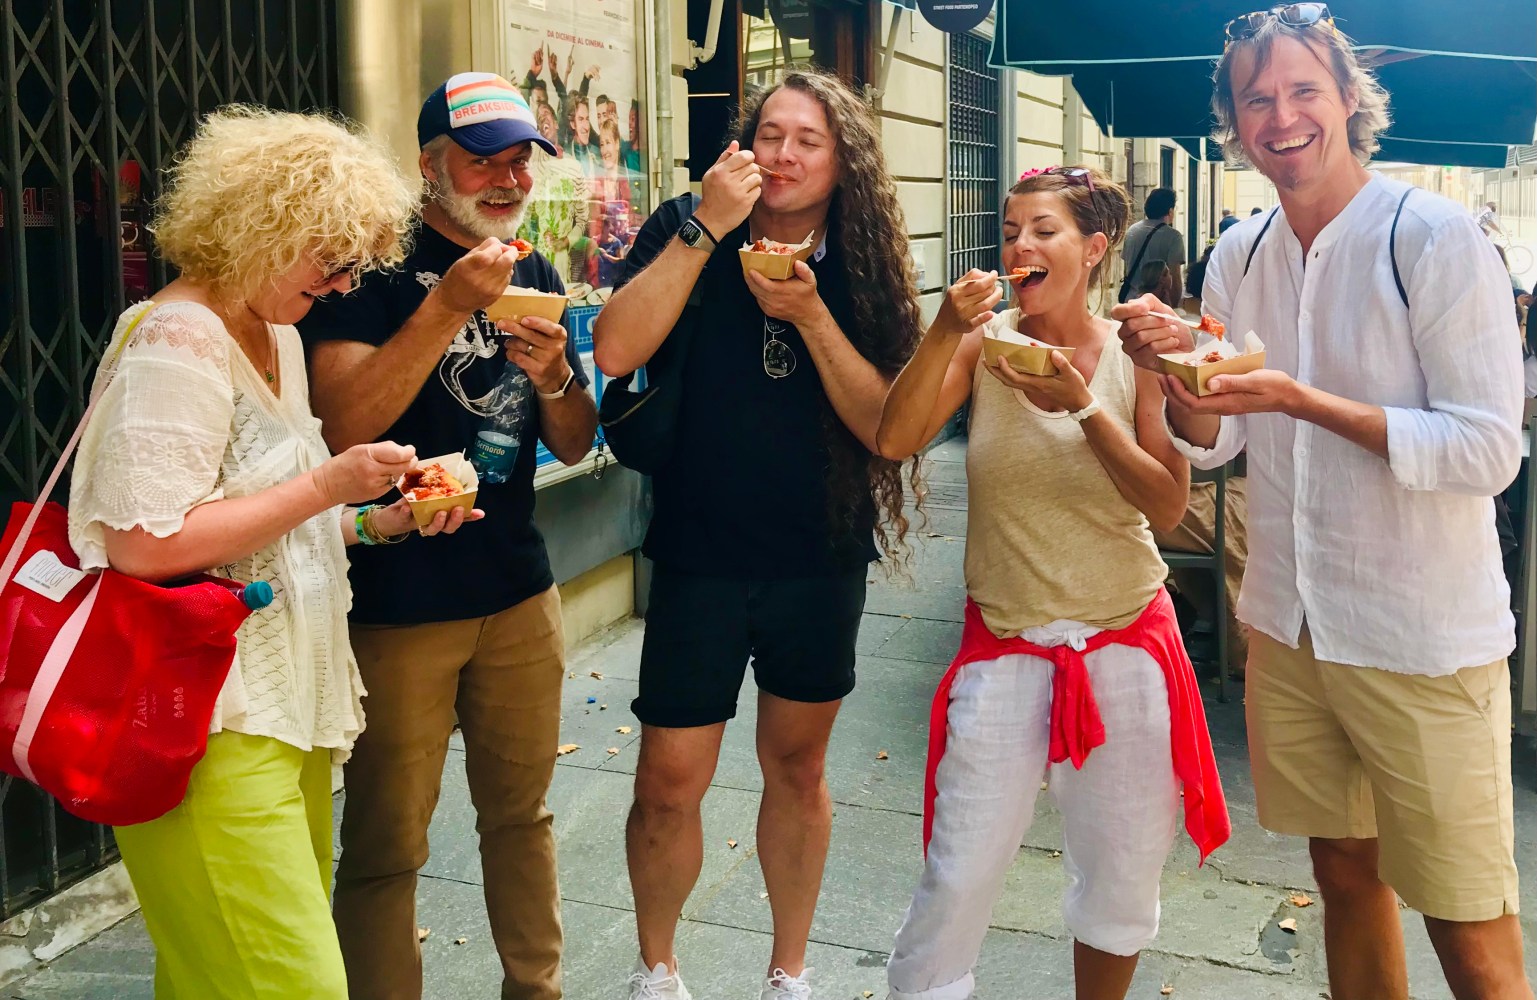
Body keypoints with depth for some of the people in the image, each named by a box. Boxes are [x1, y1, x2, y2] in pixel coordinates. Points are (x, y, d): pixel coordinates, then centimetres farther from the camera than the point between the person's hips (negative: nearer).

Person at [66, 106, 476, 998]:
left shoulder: (277, 335, 15)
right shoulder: (178, 339, -14)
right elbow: (144, 541, -22)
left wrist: (379, 521, 7)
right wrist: (327, 486, -18)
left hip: (284, 705, 9)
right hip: (214, 725, -9)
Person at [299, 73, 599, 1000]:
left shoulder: (537, 277, 11)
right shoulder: (381, 264, -8)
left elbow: (574, 445, 13)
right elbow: (343, 426, -20)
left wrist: (555, 376, -9)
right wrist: (448, 305, -25)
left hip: (519, 592, 6)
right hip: (399, 601, -6)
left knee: (521, 812, 17)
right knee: (386, 845, 1)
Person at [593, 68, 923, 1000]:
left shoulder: (861, 269, 0)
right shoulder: (686, 231, -4)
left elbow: (885, 425, -8)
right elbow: (615, 350, -20)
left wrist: (811, 316, -19)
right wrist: (708, 226, -22)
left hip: (822, 564, 2)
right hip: (700, 560, -2)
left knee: (798, 767, 16)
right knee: (669, 784, 0)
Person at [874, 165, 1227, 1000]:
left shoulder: (1134, 353, -4)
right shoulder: (984, 341, -5)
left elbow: (1168, 505, -11)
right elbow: (895, 439, -17)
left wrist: (1084, 406, -22)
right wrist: (946, 331, -27)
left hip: (1126, 643, 1)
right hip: (1004, 646, -1)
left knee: (1123, 876, 15)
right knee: (959, 878, -1)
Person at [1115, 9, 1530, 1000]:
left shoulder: (1437, 237, -13)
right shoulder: (1241, 256, 5)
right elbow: (1213, 439, 8)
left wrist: (1302, 401, -26)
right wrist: (1169, 368, -13)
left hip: (1426, 643, -5)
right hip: (1290, 623, 5)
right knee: (1345, 873, 19)